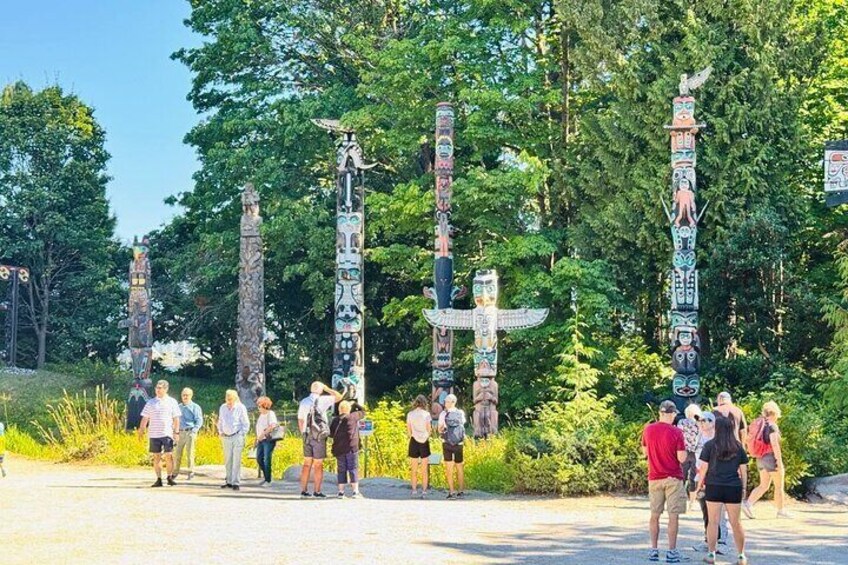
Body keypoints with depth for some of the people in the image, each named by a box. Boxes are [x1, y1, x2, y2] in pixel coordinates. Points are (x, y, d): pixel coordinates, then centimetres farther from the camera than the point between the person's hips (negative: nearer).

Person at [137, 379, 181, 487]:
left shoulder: (172, 402, 4)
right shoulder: (151, 402, 7)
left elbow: (176, 418, 5)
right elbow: (145, 418, 8)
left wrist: (176, 431, -2)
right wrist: (141, 430, 1)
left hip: (167, 433, -2)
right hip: (154, 434, 2)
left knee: (169, 455, -6)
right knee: (156, 456, 4)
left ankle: (170, 477, 4)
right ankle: (158, 479, 8)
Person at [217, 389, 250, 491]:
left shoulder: (240, 408, -5)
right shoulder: (222, 408, 8)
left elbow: (246, 424, -1)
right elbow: (220, 421, 21)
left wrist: (241, 434, -7)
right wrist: (220, 432, 11)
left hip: (237, 437, -4)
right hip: (226, 437, 5)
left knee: (236, 460, -7)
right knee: (227, 460, 7)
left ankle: (236, 482, -6)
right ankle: (229, 481, 15)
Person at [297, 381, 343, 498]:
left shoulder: (303, 402, 7)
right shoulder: (322, 400, -8)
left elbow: (300, 421, 10)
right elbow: (339, 397, 0)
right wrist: (327, 389, 9)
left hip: (307, 437, 5)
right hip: (319, 436, -5)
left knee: (307, 463, 10)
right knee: (318, 464, 0)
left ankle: (304, 490, 8)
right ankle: (317, 491, 0)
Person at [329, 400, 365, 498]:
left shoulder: (335, 420, 6)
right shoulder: (353, 416, -2)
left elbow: (331, 433, 11)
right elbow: (363, 412, 14)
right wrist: (354, 404, 26)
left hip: (338, 449, 3)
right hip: (351, 448, -3)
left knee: (341, 470, 8)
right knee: (353, 469, 1)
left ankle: (341, 491, 6)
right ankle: (355, 491, -4)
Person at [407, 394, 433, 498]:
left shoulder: (410, 415, -2)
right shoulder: (426, 414, -6)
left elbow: (408, 432, 0)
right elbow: (429, 430, -4)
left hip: (414, 442, 1)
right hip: (424, 442, -1)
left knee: (414, 469, 10)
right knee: (424, 470, 6)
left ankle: (414, 490, 10)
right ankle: (424, 491, 5)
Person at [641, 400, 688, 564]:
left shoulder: (648, 429, -1)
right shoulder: (676, 432, -13)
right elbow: (681, 458, -13)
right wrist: (684, 447, 4)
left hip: (654, 478, 4)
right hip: (673, 479, -4)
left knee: (655, 515, 12)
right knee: (673, 515, 0)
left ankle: (653, 550, 13)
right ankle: (672, 551, -1)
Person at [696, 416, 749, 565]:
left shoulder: (710, 445, -4)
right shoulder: (738, 447, 4)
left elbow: (704, 467, -3)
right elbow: (743, 470, 7)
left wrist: (700, 484, 10)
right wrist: (744, 488, 15)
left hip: (714, 487, -2)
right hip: (733, 488, 2)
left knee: (713, 522, 4)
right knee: (735, 523, 9)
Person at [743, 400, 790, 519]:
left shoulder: (760, 424, 10)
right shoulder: (772, 426, -15)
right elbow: (774, 444, -21)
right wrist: (779, 461, -19)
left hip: (761, 459, 8)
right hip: (771, 457, -8)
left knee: (764, 486, 12)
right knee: (779, 486, 5)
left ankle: (748, 503, -5)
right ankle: (781, 511, 12)